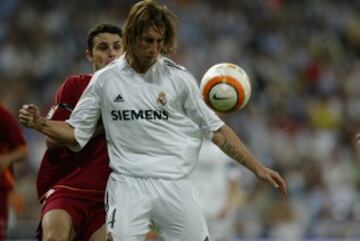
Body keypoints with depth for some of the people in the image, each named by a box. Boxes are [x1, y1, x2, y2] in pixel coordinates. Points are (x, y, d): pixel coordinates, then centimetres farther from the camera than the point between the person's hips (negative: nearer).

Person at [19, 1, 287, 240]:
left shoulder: (179, 78, 3)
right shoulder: (104, 80, 5)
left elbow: (215, 129, 8)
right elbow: (77, 133, 11)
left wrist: (257, 167, 4)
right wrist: (41, 124, -7)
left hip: (174, 185, 1)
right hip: (127, 184, -1)